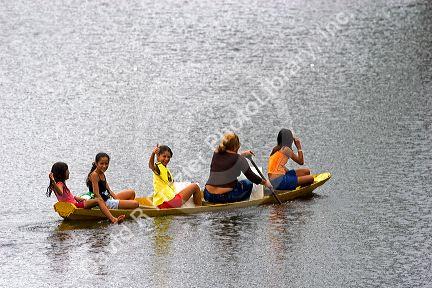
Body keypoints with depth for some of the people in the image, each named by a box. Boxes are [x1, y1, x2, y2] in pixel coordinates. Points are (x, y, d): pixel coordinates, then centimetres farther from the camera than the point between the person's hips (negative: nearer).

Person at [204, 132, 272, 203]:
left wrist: (243, 154, 35)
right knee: (248, 184, 22)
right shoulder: (239, 159, -11)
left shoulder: (216, 153, 5)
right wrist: (265, 182, 15)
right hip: (226, 197, -5)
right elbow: (251, 176, -1)